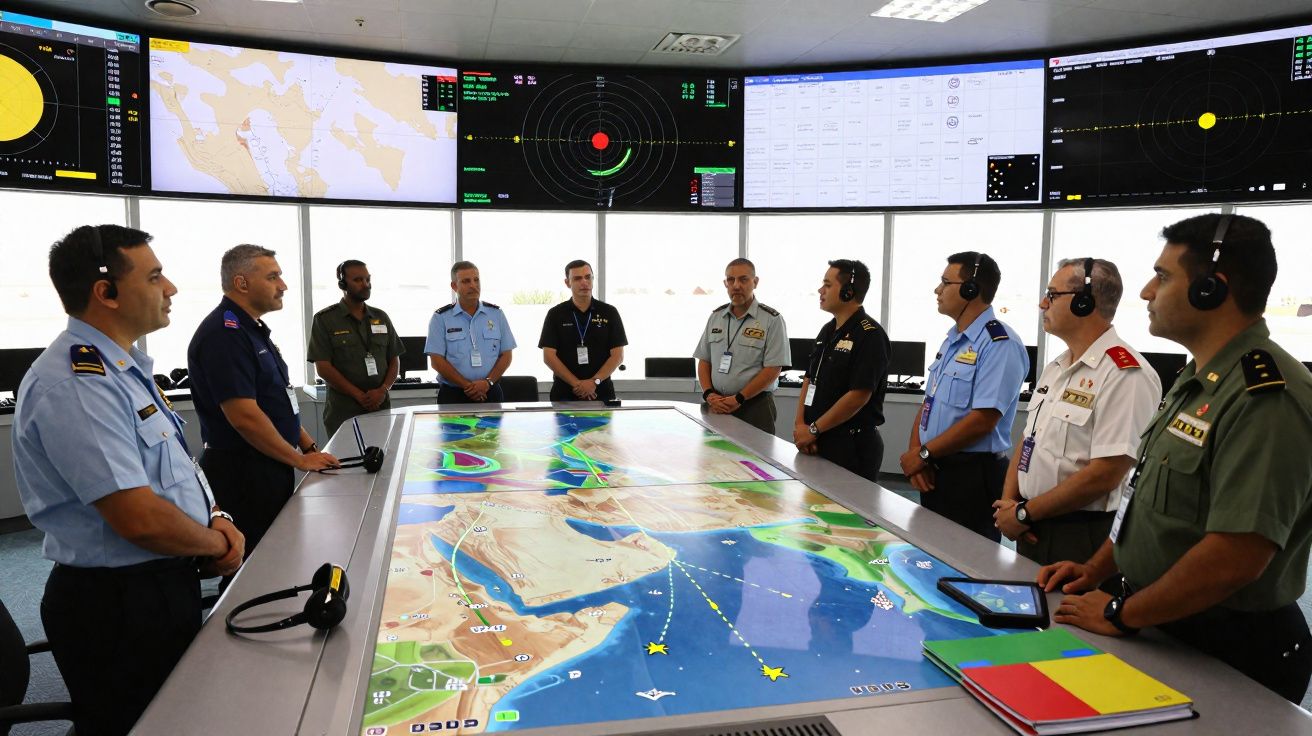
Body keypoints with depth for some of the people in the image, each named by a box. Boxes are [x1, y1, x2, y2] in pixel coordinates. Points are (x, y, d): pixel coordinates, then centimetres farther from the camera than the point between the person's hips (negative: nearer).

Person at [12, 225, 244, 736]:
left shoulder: (121, 367, 9)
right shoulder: (74, 384, -24)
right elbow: (142, 520, -28)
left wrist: (216, 518, 0)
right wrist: (218, 545, -11)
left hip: (165, 584, 10)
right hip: (119, 606, -10)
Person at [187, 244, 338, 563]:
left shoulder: (252, 329, 14)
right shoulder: (224, 333, -18)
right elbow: (244, 416, -23)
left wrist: (309, 447, 12)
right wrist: (300, 460, -13)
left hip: (271, 469, 10)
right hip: (244, 474, -10)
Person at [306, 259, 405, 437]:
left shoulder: (381, 317, 11)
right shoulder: (324, 319, -1)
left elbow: (394, 360, 11)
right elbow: (323, 367, -7)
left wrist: (383, 390, -8)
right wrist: (360, 396, -13)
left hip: (382, 408, 3)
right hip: (343, 412, -3)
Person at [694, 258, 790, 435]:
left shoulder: (772, 320, -6)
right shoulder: (716, 316, 11)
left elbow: (773, 369, -11)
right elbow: (704, 361, 12)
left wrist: (739, 399, -15)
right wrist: (709, 394, -4)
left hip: (754, 405, -4)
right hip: (716, 406, 4)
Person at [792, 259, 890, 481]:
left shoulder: (870, 335, -14)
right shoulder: (828, 330, 12)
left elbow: (859, 395, -20)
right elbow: (808, 380, 13)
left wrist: (813, 430, -14)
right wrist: (800, 425, -2)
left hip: (853, 446, -8)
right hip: (818, 443, 8)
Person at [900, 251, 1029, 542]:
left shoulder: (1000, 344, -16)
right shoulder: (952, 340, 13)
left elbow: (983, 420, -22)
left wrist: (923, 454, -15)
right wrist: (915, 453, -4)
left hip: (972, 476, -8)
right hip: (933, 473, 8)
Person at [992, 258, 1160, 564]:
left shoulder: (1126, 374, -17)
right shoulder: (1055, 368, 11)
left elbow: (1105, 474, -23)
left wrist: (1024, 513, -16)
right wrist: (1008, 500, -4)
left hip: (1078, 538, -8)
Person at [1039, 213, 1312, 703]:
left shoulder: (1265, 397, -25)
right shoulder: (1198, 381, 8)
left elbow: (1235, 557, -31)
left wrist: (1120, 615, -20)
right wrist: (1096, 570, 8)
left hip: (1228, 653, -9)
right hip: (1163, 633, 9)